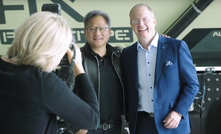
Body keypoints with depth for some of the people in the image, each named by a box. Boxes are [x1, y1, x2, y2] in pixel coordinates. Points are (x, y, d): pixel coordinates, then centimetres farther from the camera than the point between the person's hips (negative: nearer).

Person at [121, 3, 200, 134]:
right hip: (141, 123, 3)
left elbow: (192, 84, -3)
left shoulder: (177, 46, -4)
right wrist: (130, 117, 3)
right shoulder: (127, 53, 6)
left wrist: (179, 112, -12)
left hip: (172, 122, -2)